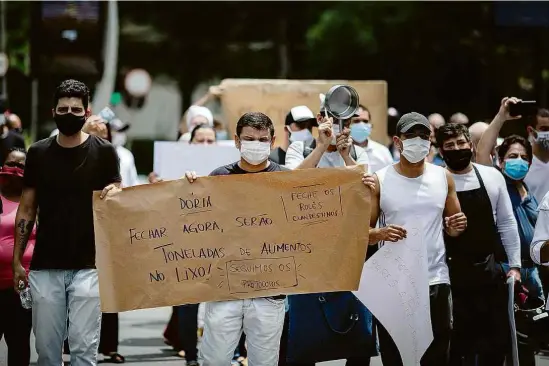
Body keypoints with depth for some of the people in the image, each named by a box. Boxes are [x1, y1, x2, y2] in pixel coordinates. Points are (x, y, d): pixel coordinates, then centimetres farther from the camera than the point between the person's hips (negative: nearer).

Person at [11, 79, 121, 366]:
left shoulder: (103, 152, 0)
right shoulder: (38, 153, 6)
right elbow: (27, 209, 11)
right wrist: (17, 259, 7)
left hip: (88, 265, -2)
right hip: (45, 267, 2)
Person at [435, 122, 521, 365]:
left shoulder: (492, 177, 3)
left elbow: (506, 224, 8)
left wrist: (514, 265, 4)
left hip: (491, 272, 3)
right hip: (453, 275, -3)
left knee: (498, 339, 6)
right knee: (457, 341, 4)